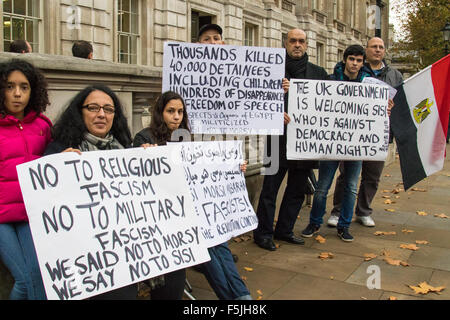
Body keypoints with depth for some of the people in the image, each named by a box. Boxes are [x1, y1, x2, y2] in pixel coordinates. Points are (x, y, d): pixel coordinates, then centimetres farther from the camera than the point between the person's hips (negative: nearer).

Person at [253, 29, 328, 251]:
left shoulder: (319, 73, 12)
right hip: (280, 138, -4)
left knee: (297, 188, 12)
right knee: (270, 187, -1)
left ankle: (284, 230, 26)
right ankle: (263, 233, 12)